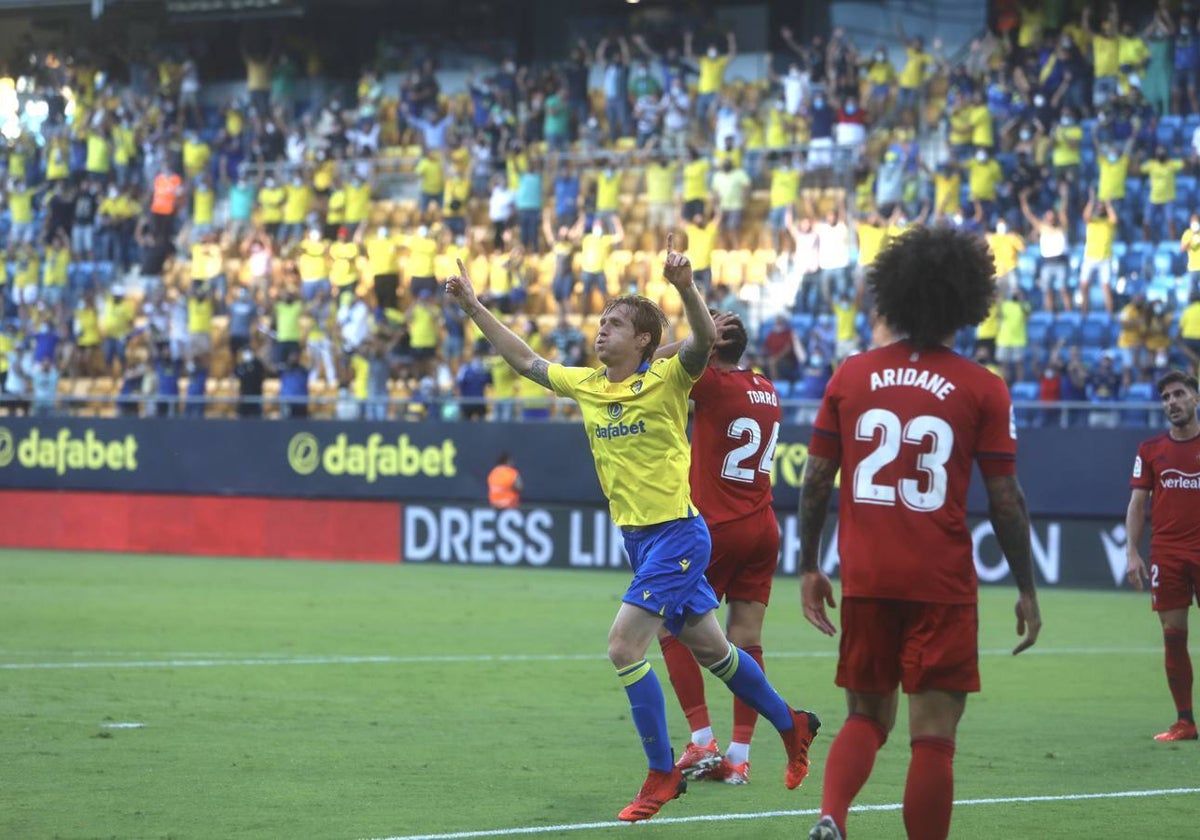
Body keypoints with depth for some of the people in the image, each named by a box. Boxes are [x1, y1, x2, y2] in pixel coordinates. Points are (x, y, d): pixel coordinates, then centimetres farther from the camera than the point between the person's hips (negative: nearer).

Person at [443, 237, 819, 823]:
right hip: (636, 536, 8)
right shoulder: (586, 384, 7)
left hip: (676, 534, -8)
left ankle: (662, 774, -4)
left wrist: (684, 286, -47)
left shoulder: (666, 379, -12)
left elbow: (704, 340, -29)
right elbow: (525, 361, 17)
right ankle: (791, 725, 36)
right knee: (708, 648, 18)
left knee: (624, 646, -15)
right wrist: (473, 307, 13)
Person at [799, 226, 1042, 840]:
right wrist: (1027, 591, 6)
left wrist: (808, 566, 13)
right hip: (942, 583, -3)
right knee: (933, 737, 2)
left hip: (864, 581, 3)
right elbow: (1005, 499, -3)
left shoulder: (850, 376, 4)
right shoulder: (982, 389, -4)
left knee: (866, 718, 15)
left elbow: (816, 478, 4)